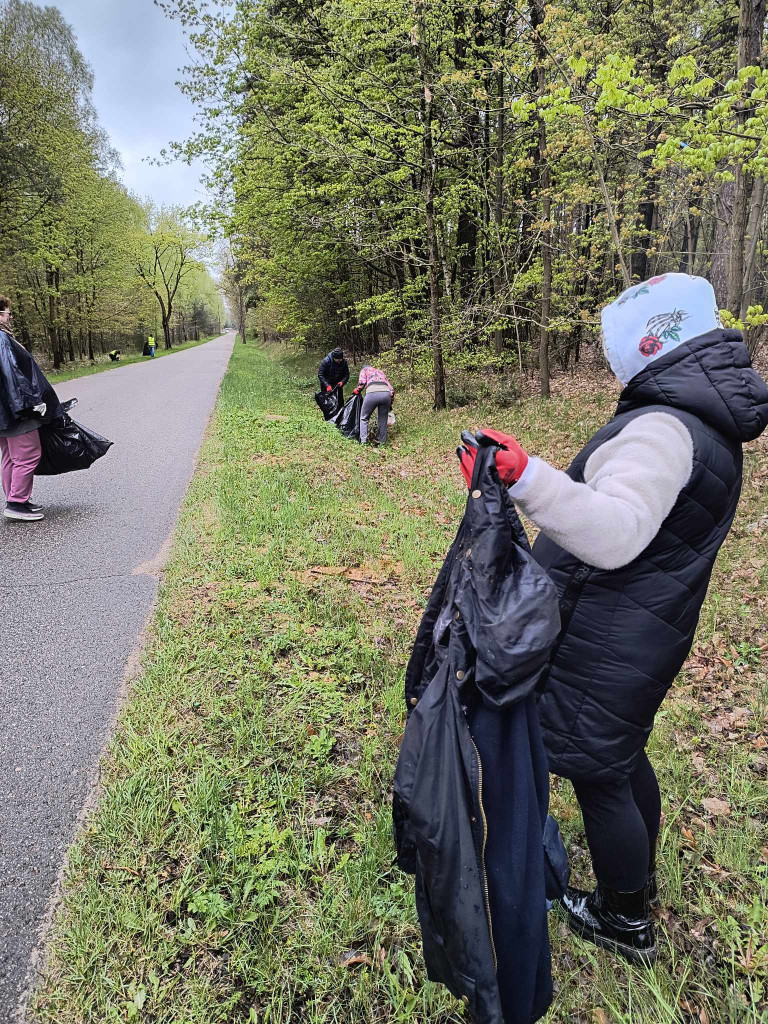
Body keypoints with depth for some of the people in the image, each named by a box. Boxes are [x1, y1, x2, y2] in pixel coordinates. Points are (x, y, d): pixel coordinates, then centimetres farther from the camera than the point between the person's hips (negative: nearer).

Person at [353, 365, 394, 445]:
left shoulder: (365, 370, 26)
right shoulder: (381, 372, 37)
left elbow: (362, 383, 6)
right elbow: (391, 389, 27)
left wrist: (357, 390, 24)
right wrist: (390, 403, 32)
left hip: (373, 393, -3)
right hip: (386, 393, 3)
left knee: (364, 418, 13)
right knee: (383, 419, 18)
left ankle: (363, 441, 5)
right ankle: (382, 442, 21)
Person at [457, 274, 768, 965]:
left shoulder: (664, 427, -24)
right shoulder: (712, 425, 9)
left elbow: (617, 535, -40)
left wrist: (526, 478, -50)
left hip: (607, 647, -10)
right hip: (647, 638, 10)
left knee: (599, 777, 9)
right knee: (625, 756, 27)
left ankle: (626, 921, 31)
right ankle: (640, 877, 49)